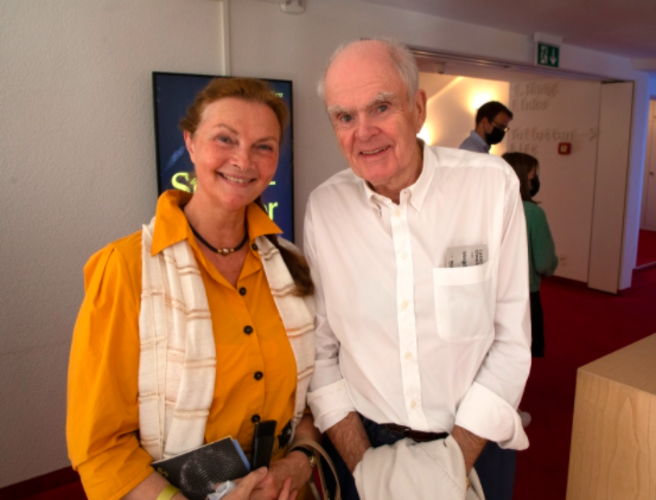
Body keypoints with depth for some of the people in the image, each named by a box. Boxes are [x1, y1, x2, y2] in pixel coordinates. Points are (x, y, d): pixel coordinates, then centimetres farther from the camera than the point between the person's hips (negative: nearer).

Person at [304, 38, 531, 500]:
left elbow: (512, 340, -11)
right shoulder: (323, 207, -9)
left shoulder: (493, 184, -14)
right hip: (359, 440, 1)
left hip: (474, 440, -1)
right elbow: (321, 347, -5)